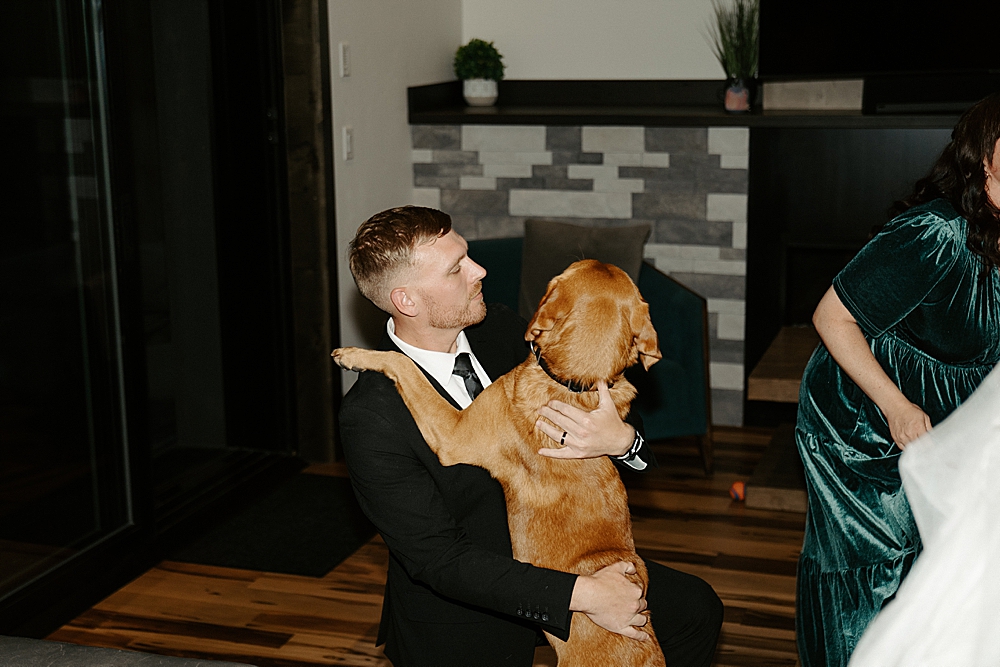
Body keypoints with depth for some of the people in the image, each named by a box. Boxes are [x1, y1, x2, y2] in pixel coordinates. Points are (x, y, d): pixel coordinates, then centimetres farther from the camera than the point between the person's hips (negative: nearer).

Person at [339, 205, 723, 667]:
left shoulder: (500, 330, -7)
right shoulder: (371, 418, -27)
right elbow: (438, 559, -27)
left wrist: (622, 439, -28)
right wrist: (580, 594, -31)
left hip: (551, 552, 6)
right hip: (460, 618, -6)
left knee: (694, 609, 5)